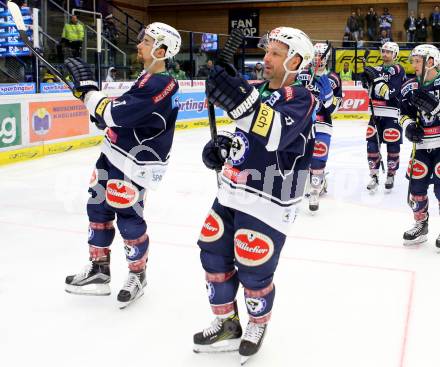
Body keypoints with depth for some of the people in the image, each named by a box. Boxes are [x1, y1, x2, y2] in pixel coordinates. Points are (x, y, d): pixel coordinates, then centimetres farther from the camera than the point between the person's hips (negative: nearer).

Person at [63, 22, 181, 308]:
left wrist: (87, 87, -17)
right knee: (98, 209, 15)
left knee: (128, 220, 1)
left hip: (133, 166, -10)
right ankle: (99, 271, 30)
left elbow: (115, 113, -27)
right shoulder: (150, 78, 11)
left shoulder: (159, 84, -23)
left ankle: (138, 275, 25)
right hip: (115, 156, 10)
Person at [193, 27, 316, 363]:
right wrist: (222, 147, 2)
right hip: (232, 191, 8)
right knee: (214, 254, 11)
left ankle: (258, 325, 30)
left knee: (253, 271, -1)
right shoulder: (257, 90, 11)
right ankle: (227, 325, 29)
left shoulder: (300, 98, -13)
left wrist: (240, 100, -46)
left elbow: (274, 134, -33)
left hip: (268, 202, -8)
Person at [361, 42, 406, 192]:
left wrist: (376, 77, -25)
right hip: (376, 113, 6)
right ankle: (374, 176, 10)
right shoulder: (378, 69, 14)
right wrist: (366, 80, -1)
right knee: (372, 144, 1)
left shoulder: (398, 70, -7)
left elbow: (389, 92, -20)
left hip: (392, 115, -6)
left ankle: (391, 175, 18)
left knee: (392, 146, 0)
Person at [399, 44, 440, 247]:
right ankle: (420, 225, 26)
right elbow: (406, 113, 11)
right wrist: (409, 125, -8)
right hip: (422, 145, 5)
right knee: (416, 186, 6)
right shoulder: (410, 87, 5)